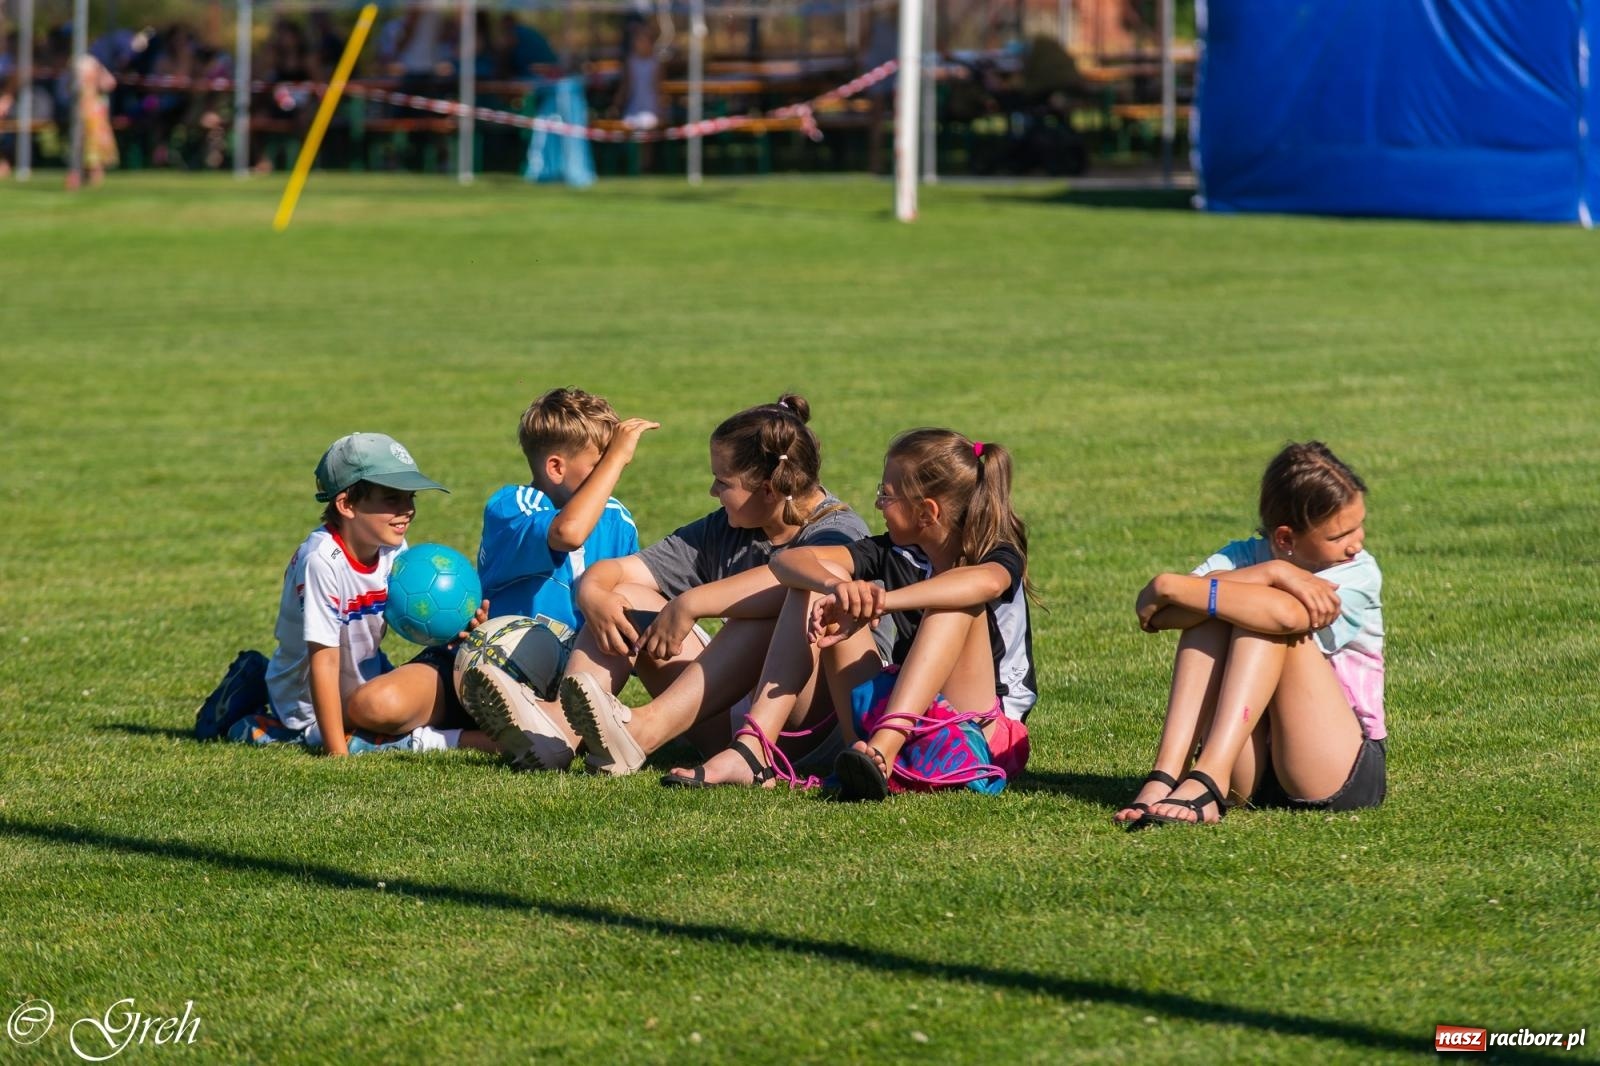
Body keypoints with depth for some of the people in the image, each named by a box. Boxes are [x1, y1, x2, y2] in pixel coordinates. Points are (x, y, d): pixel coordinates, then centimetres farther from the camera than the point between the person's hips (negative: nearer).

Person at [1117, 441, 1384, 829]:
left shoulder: (1359, 574, -6)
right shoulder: (1243, 558, 3)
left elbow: (1288, 615, -29)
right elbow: (1150, 608, -19)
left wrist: (1172, 587, -22)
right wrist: (1271, 573, -25)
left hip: (1341, 770, -3)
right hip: (1249, 776, 3)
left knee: (1269, 613, -21)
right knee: (1211, 611, -15)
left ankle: (1207, 782, -36)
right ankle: (1166, 777, -32)